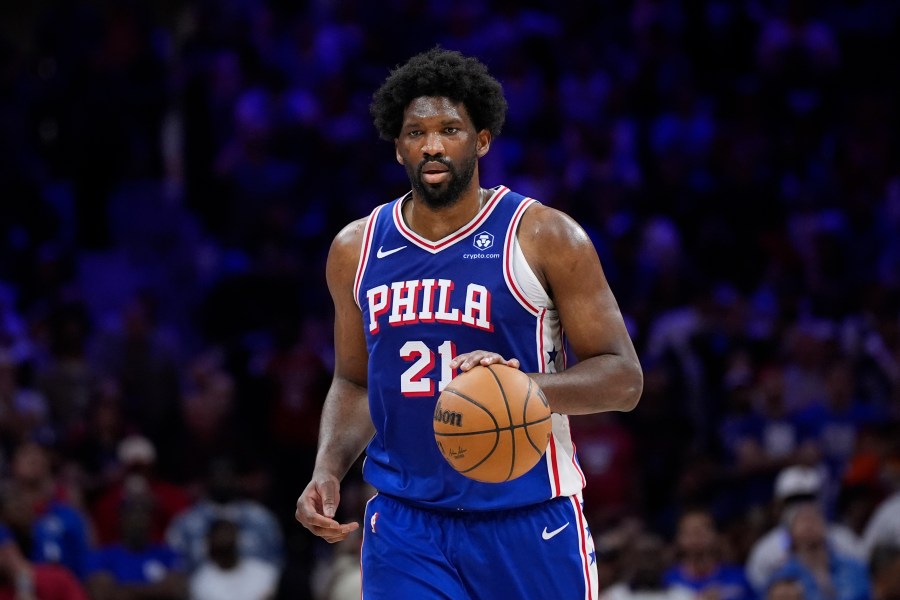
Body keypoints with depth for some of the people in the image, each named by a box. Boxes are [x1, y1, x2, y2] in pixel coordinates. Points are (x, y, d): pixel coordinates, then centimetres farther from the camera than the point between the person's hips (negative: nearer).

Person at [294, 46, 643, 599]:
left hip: (528, 526, -2)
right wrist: (328, 470, 1)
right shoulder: (357, 250, 7)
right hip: (405, 527, 2)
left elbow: (623, 378, -6)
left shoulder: (546, 237, -5)